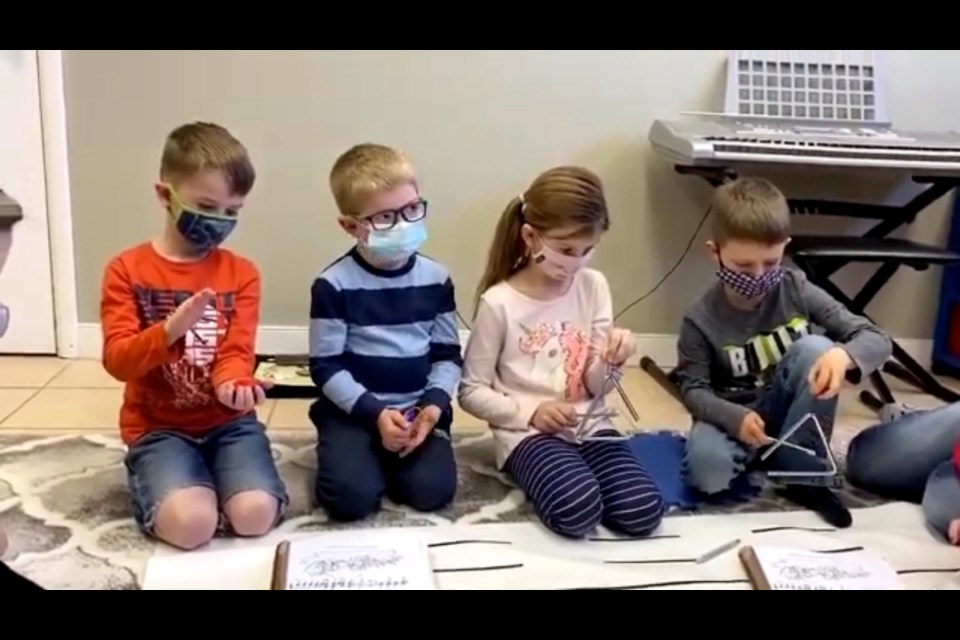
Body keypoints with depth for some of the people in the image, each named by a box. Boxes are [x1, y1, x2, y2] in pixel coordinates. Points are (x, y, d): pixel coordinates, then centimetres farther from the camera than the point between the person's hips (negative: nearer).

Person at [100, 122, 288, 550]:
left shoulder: (241, 273, 2)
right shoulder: (127, 270, -3)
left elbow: (237, 352, -6)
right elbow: (117, 360, -11)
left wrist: (234, 383, -32)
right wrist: (170, 330, -32)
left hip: (227, 421, 2)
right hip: (159, 427, -2)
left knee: (256, 515, -22)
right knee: (190, 524, -26)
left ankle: (210, 480, 9)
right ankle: (172, 485, 7)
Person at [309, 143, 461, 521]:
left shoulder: (436, 279, 1)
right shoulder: (333, 285, -10)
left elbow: (448, 355, 5)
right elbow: (326, 367, -8)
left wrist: (433, 406, -13)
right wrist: (376, 413, -18)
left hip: (418, 409, 3)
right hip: (353, 409, -2)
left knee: (432, 490, -19)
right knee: (351, 497, -23)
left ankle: (386, 458, 12)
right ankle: (363, 457, 11)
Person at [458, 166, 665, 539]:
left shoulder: (594, 287, 2)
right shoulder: (499, 303, -10)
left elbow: (595, 387, 6)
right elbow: (471, 391, -4)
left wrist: (610, 361, -17)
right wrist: (529, 411, -17)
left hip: (588, 425, 4)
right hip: (528, 432, -4)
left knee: (643, 511, -18)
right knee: (577, 511, -30)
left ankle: (572, 472, 6)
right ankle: (526, 471, 0)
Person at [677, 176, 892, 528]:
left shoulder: (796, 291, -10)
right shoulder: (700, 320, -13)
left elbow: (877, 340, -11)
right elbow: (693, 389, -11)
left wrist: (843, 354, -37)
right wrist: (735, 418, -33)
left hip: (789, 414, 3)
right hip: (733, 416, -2)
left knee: (816, 348, -27)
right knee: (707, 467, -37)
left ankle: (801, 473, -17)